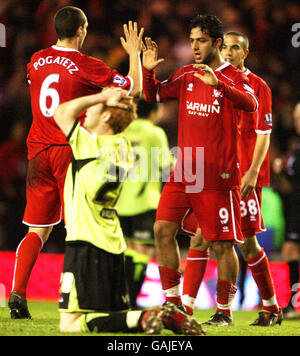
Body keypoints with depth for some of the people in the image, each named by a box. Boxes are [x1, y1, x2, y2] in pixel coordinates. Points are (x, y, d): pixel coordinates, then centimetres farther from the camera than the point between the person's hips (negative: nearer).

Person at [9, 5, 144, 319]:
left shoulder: (37, 61, 6)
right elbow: (134, 88, -1)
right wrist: (134, 54, 14)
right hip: (72, 152, -5)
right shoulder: (86, 66, -9)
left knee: (37, 230, 7)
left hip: (39, 151, 5)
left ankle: (17, 294, -4)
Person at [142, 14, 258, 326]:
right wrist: (148, 70, -1)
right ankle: (173, 302, 5)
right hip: (183, 172, 5)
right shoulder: (185, 75, 12)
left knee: (222, 244, -3)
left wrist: (218, 83, -39)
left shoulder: (233, 77, -4)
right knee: (163, 229, -5)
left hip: (218, 176, -5)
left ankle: (224, 310, 10)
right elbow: (152, 95, 19)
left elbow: (250, 104, -24)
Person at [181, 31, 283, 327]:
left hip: (243, 175, -4)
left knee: (247, 242, -2)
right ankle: (186, 305, -4)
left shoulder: (257, 86, 0)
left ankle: (271, 308, 12)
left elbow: (263, 133, -4)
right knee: (200, 236, -4)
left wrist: (253, 171, -13)